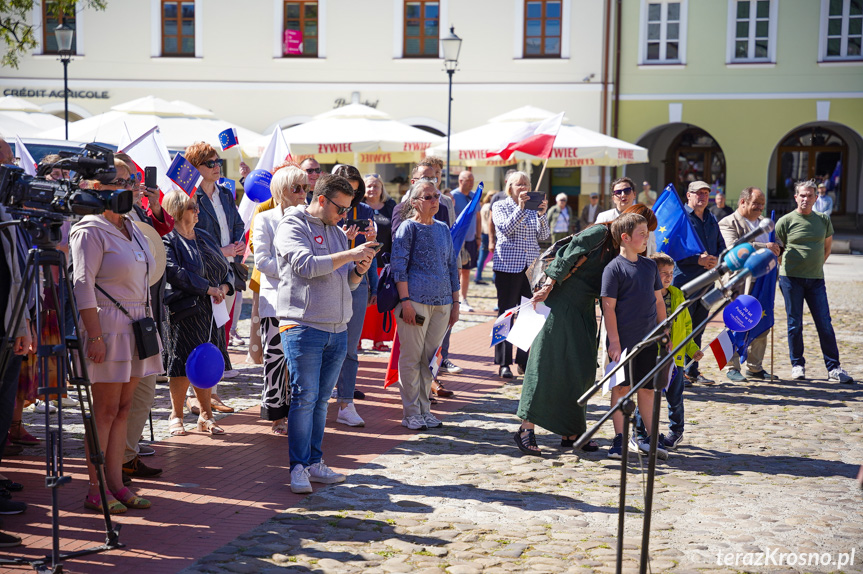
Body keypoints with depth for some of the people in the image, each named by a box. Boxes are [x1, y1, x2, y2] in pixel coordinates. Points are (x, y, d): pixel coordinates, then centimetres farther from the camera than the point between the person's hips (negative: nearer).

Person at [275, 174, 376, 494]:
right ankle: (298, 467, 0)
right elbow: (306, 265, -19)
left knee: (321, 399, 9)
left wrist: (359, 271, -1)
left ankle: (314, 462, 15)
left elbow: (347, 282, 21)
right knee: (305, 397, -7)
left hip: (337, 329, 7)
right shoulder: (293, 226, -2)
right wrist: (350, 255, -16)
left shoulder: (337, 233, 20)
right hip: (303, 326, -7)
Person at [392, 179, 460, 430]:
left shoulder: (443, 229, 15)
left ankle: (424, 409, 18)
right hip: (415, 301, -5)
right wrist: (405, 301, -14)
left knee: (430, 359, 9)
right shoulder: (408, 227, -2)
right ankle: (411, 413, 7)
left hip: (442, 303, 5)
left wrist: (455, 302, 15)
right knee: (411, 358, 0)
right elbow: (399, 266, -7)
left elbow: (452, 266, 19)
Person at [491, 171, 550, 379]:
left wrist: (542, 213, -10)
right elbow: (506, 229, -14)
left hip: (531, 267, 4)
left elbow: (543, 236, 3)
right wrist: (520, 207, -19)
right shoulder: (500, 206, 2)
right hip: (508, 267, -4)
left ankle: (524, 361, 14)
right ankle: (503, 363, 4)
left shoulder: (533, 208, 12)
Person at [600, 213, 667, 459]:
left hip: (648, 339, 5)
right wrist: (614, 341, -14)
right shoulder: (614, 268, -8)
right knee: (621, 388, 3)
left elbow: (658, 301, 17)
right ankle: (619, 439, 11)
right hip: (624, 340, -5)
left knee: (647, 388, 10)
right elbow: (608, 307, -10)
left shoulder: (650, 266, 10)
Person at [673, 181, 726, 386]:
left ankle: (693, 370, 19)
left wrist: (716, 259, -3)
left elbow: (721, 245, 19)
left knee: (698, 327, 12)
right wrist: (698, 260, -20)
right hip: (684, 280, -7)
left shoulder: (711, 219, 17)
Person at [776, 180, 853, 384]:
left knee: (825, 325, 0)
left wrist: (817, 265, 16)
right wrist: (784, 269, 5)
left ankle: (834, 368, 5)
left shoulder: (823, 220, 8)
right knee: (795, 324, 2)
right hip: (791, 278, -2)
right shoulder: (785, 221, -1)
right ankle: (797, 365, 15)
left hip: (816, 279, 2)